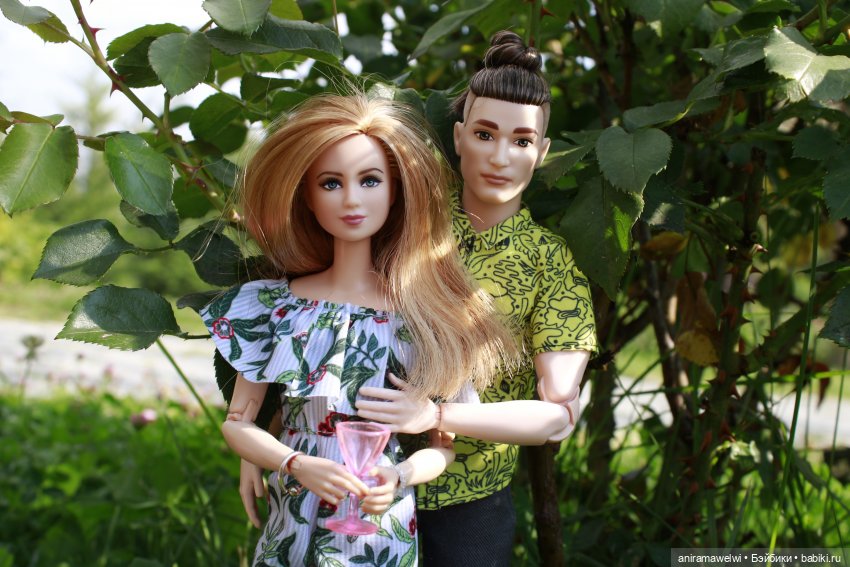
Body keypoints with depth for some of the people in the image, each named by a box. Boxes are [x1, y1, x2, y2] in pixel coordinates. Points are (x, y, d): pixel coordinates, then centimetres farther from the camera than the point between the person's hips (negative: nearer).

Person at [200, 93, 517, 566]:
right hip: (292, 527, 1)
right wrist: (297, 466, -14)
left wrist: (400, 476, -19)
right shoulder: (274, 305, -3)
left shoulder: (423, 309, -5)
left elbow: (445, 443, 0)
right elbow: (237, 422, 2)